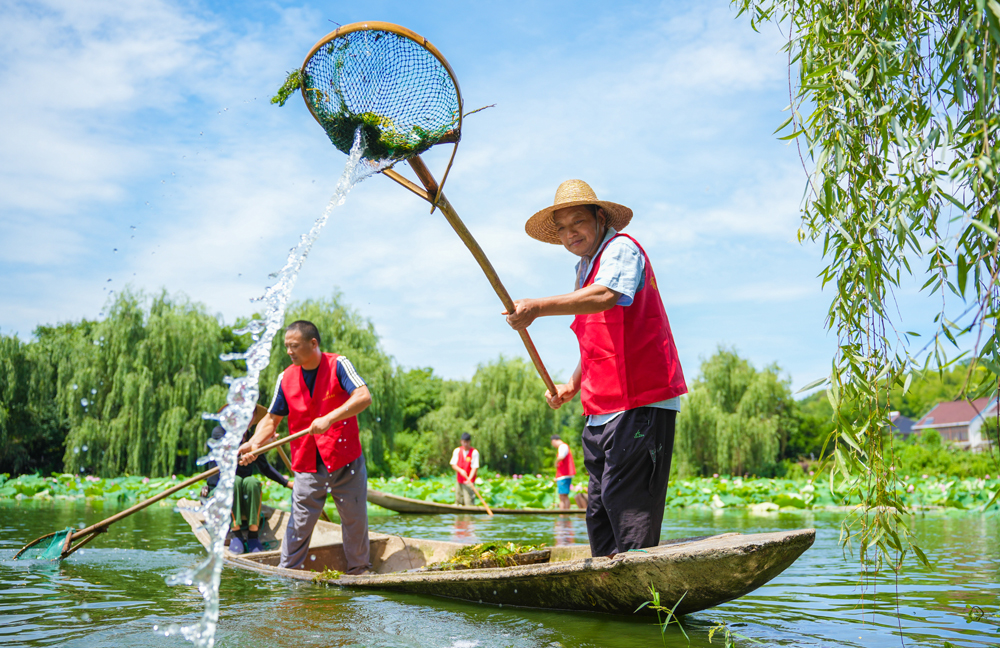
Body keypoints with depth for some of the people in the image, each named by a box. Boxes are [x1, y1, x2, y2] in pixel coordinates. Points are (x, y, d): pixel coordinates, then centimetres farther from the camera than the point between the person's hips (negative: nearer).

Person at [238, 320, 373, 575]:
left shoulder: (338, 365, -8)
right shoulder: (286, 378, 3)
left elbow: (364, 397, -21)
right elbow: (272, 420, 8)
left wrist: (329, 418, -30)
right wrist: (254, 444, -11)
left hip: (346, 463, -2)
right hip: (307, 466, 2)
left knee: (355, 520, 9)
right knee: (299, 523, -1)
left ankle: (359, 571, 27)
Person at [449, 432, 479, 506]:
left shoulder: (474, 452, -9)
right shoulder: (457, 451, 4)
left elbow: (475, 467, -13)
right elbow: (453, 465, 0)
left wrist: (469, 478, -28)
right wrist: (461, 470, -19)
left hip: (469, 482, -4)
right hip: (459, 481, 4)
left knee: (469, 502, -11)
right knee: (458, 502, 9)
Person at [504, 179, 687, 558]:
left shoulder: (621, 248, -6)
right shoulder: (584, 270, 21)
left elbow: (606, 296, -29)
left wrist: (538, 307, -38)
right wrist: (573, 385, 18)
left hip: (641, 403, -9)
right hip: (601, 410, 9)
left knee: (625, 498, -12)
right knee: (598, 505, 10)